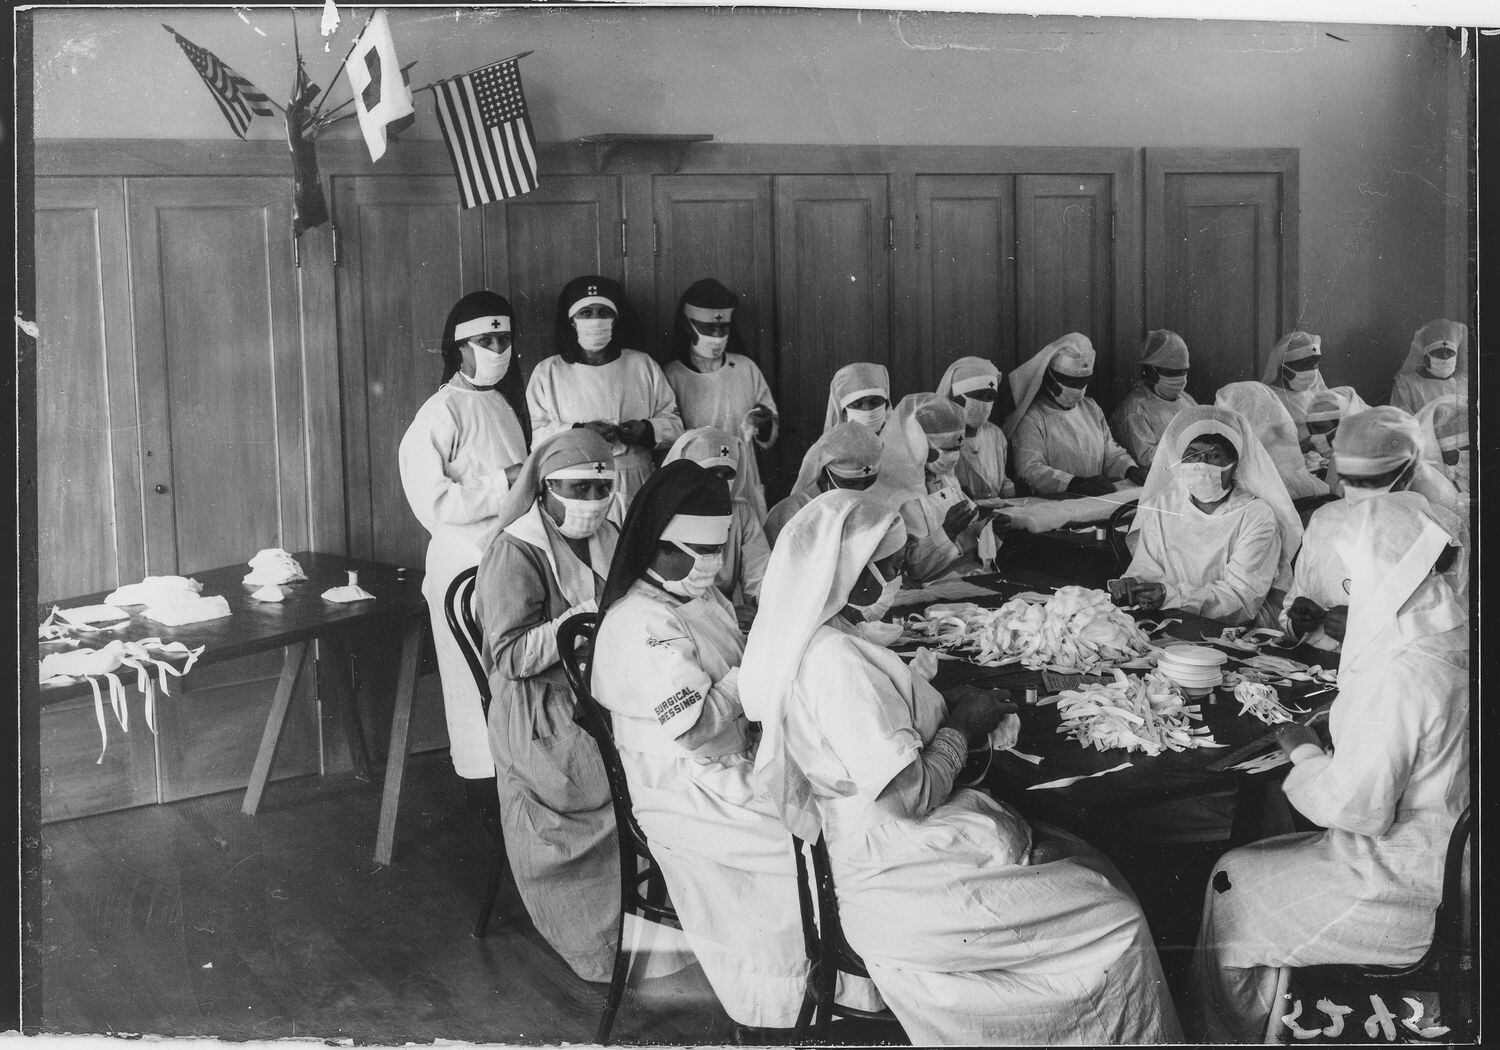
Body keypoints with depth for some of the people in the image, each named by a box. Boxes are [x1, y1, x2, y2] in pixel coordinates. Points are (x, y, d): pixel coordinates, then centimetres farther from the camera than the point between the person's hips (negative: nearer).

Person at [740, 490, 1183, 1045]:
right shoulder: (836, 664, -24)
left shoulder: (813, 641, 7)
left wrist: (967, 713, 4)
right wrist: (961, 725, -7)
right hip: (903, 890, -10)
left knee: (1096, 870, 15)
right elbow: (910, 797, -24)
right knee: (1117, 924, -4)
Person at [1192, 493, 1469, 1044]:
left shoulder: (1399, 676, -29)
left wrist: (1304, 751, -9)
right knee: (1250, 862, 18)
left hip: (1399, 887, -9)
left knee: (1230, 887, 4)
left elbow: (1355, 806, -25)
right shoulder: (1449, 639, 0)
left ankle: (1231, 1036, 25)